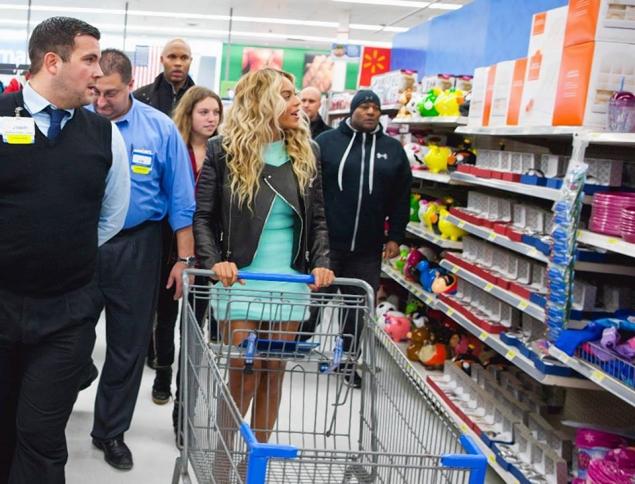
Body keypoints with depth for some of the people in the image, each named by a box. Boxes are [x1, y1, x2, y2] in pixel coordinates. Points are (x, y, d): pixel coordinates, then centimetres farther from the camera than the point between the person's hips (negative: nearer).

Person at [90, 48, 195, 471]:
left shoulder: (161, 129, -6)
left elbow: (180, 199, -1)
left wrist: (185, 259, -2)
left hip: (135, 249, 0)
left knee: (129, 344, 10)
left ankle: (111, 431, 29)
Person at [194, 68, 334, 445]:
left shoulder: (305, 153, 7)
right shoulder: (225, 150, -2)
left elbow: (317, 219, 10)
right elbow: (203, 216, -1)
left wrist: (321, 262, -6)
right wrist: (214, 261, -17)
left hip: (290, 286, 4)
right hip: (240, 282, -3)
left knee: (273, 375, 11)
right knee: (244, 377, 1)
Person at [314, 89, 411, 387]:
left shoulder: (393, 150, 7)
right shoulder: (326, 142, 0)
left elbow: (402, 198, 9)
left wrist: (395, 237, 4)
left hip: (367, 249, 2)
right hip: (324, 242, -2)